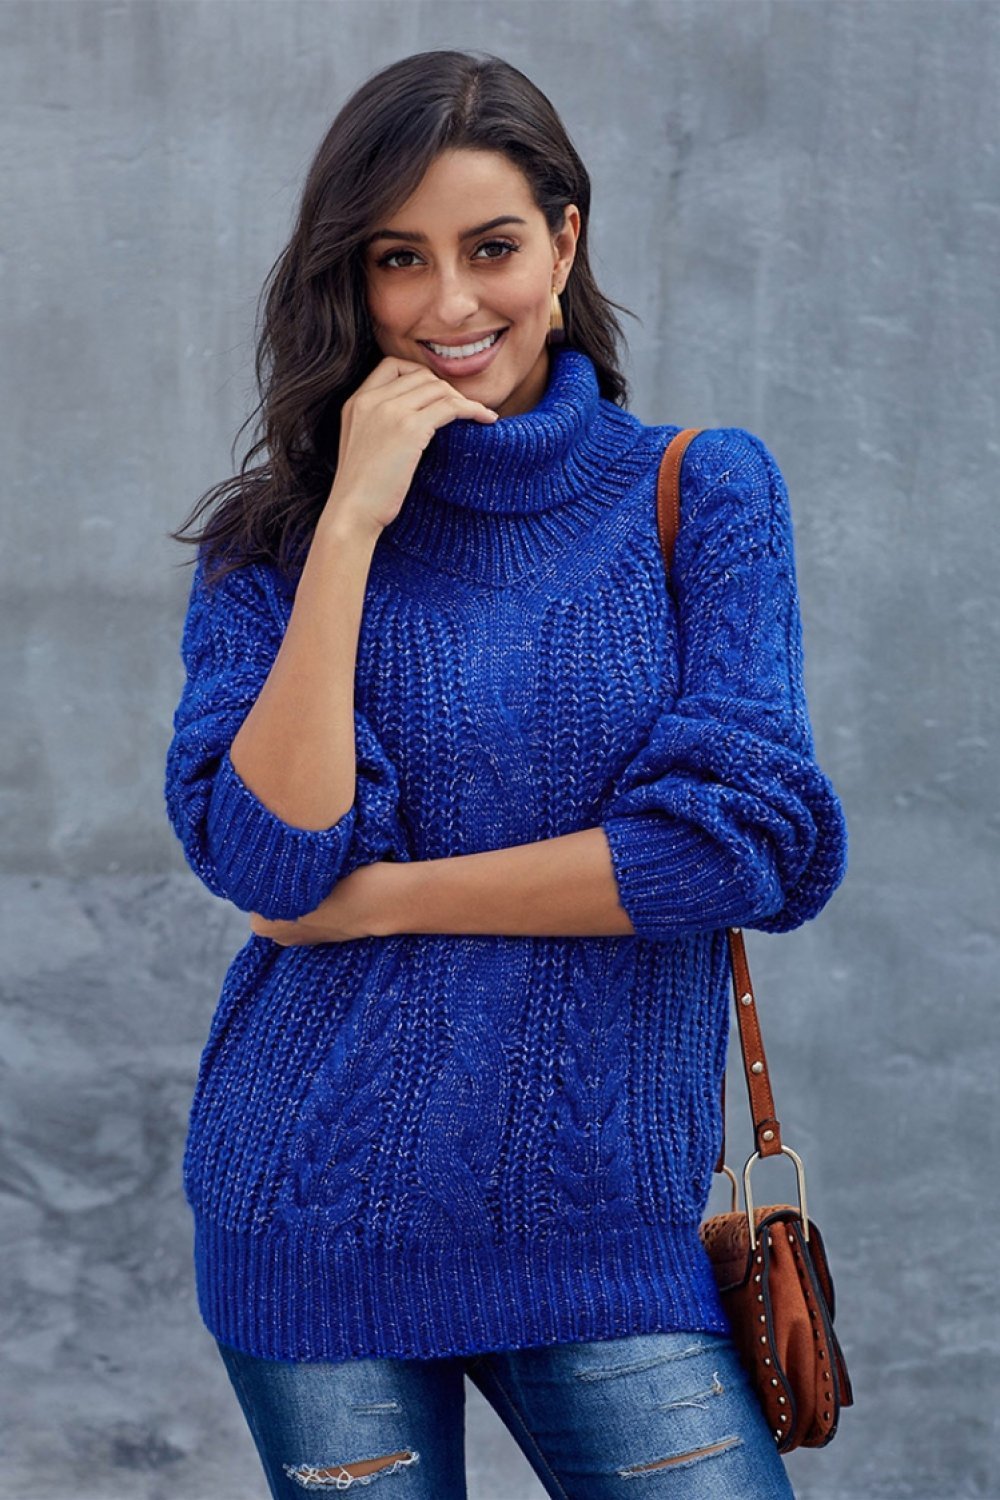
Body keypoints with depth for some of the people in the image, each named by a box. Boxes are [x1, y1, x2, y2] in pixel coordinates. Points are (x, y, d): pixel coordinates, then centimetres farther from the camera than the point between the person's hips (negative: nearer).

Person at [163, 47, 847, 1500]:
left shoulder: (704, 492, 1)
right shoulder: (272, 537, 2)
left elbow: (745, 835, -10)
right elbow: (269, 857, -12)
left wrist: (379, 897, -8)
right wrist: (352, 522, -14)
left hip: (605, 1222, 0)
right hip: (317, 1216, 0)